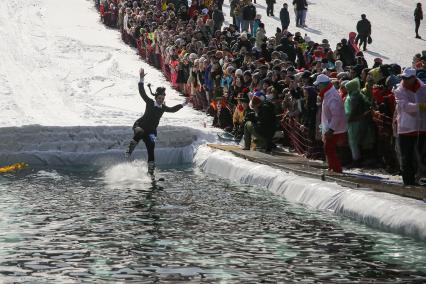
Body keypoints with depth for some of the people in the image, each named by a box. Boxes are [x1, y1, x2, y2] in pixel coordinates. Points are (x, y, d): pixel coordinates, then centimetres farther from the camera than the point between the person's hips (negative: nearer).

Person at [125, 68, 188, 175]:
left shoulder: (163, 108, 6)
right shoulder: (150, 103, -5)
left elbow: (173, 109, 22)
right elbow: (142, 93, -11)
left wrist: (183, 104, 18)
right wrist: (141, 79, -18)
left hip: (151, 131, 4)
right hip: (140, 126, -4)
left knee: (151, 150, -1)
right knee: (140, 133, -40)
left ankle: (151, 171, 7)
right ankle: (130, 150, -22)